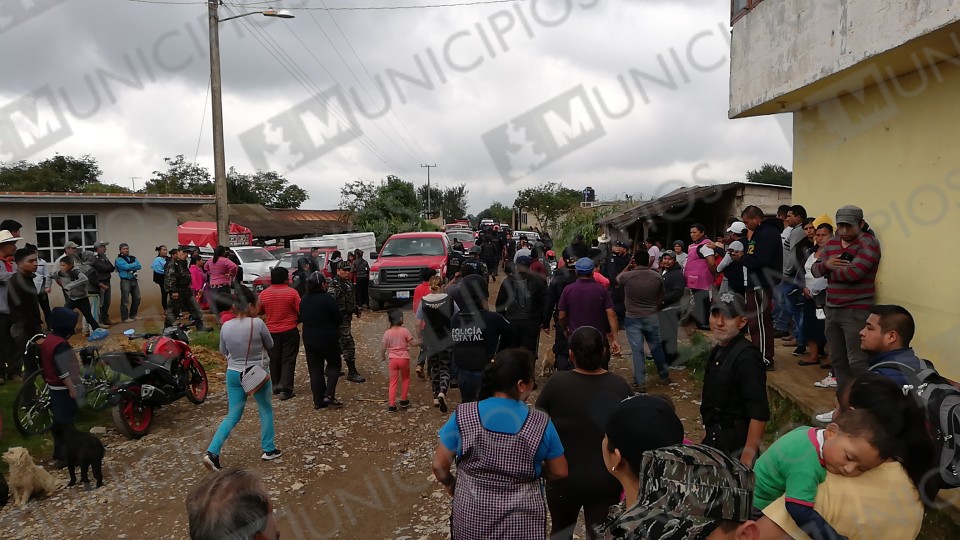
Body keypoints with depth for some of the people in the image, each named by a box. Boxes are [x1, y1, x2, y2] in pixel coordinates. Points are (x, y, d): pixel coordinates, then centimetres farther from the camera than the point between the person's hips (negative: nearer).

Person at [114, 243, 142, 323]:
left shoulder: (133, 258, 13)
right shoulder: (119, 259, -3)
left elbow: (139, 266, -2)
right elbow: (126, 266, -19)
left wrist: (130, 267, -14)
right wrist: (134, 264, -5)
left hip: (134, 280, 6)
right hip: (125, 281, -6)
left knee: (137, 298, 12)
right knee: (125, 300, -4)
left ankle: (133, 315, 26)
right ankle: (124, 318, 3)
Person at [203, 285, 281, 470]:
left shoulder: (226, 326, -5)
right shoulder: (257, 323, -18)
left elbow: (223, 351, 9)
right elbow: (270, 345, -4)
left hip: (234, 373, 4)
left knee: (232, 416, 15)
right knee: (266, 410, 17)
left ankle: (212, 452, 4)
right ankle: (269, 450, 25)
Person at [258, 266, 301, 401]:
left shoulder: (264, 293, -3)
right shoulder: (291, 292, -12)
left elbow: (259, 310, 8)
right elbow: (300, 310, -10)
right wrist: (297, 320, 10)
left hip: (271, 331, 3)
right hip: (289, 331, -3)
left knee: (274, 360, 17)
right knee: (288, 360, 2)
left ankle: (276, 385, 27)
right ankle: (285, 389, -4)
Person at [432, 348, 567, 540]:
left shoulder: (463, 416, -15)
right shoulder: (541, 423, -16)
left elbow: (439, 466, -7)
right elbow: (559, 472, -4)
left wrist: (451, 485, 13)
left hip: (471, 518, 1)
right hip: (521, 524, 0)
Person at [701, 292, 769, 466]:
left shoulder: (747, 357, -21)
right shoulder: (718, 351, 6)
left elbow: (759, 414, -24)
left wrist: (748, 456, -23)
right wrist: (710, 437, 17)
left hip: (736, 446, -9)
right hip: (715, 441, 9)